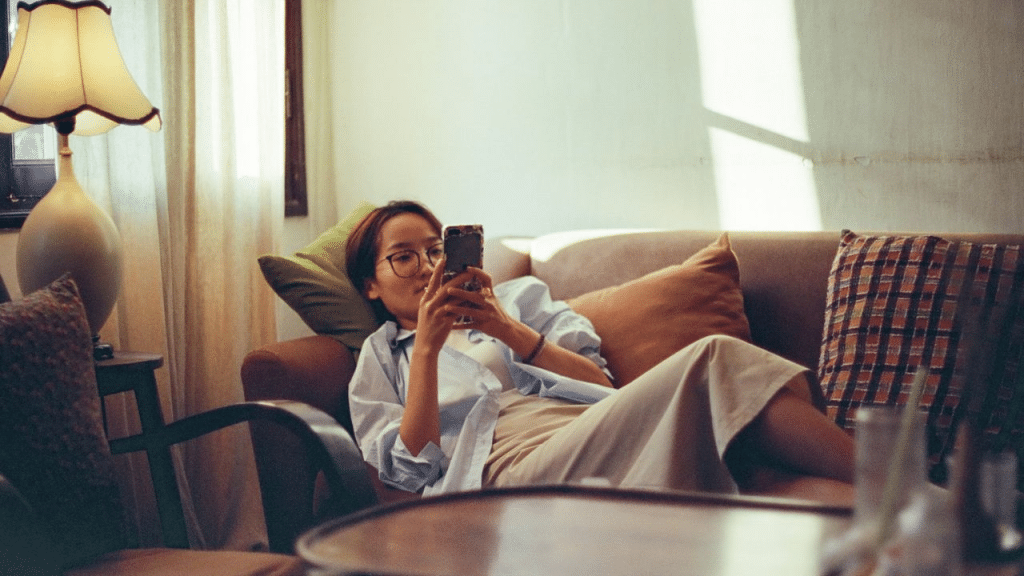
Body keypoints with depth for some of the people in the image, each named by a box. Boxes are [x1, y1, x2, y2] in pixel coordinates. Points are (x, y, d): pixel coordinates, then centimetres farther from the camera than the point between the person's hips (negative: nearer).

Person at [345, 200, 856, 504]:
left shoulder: (516, 297, 31)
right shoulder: (377, 361, 26)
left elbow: (602, 384, 16)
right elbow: (414, 467, 6)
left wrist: (509, 330, 1)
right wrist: (427, 347, -2)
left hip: (596, 439, 4)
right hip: (514, 468, -4)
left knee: (753, 471, -32)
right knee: (712, 361, -28)